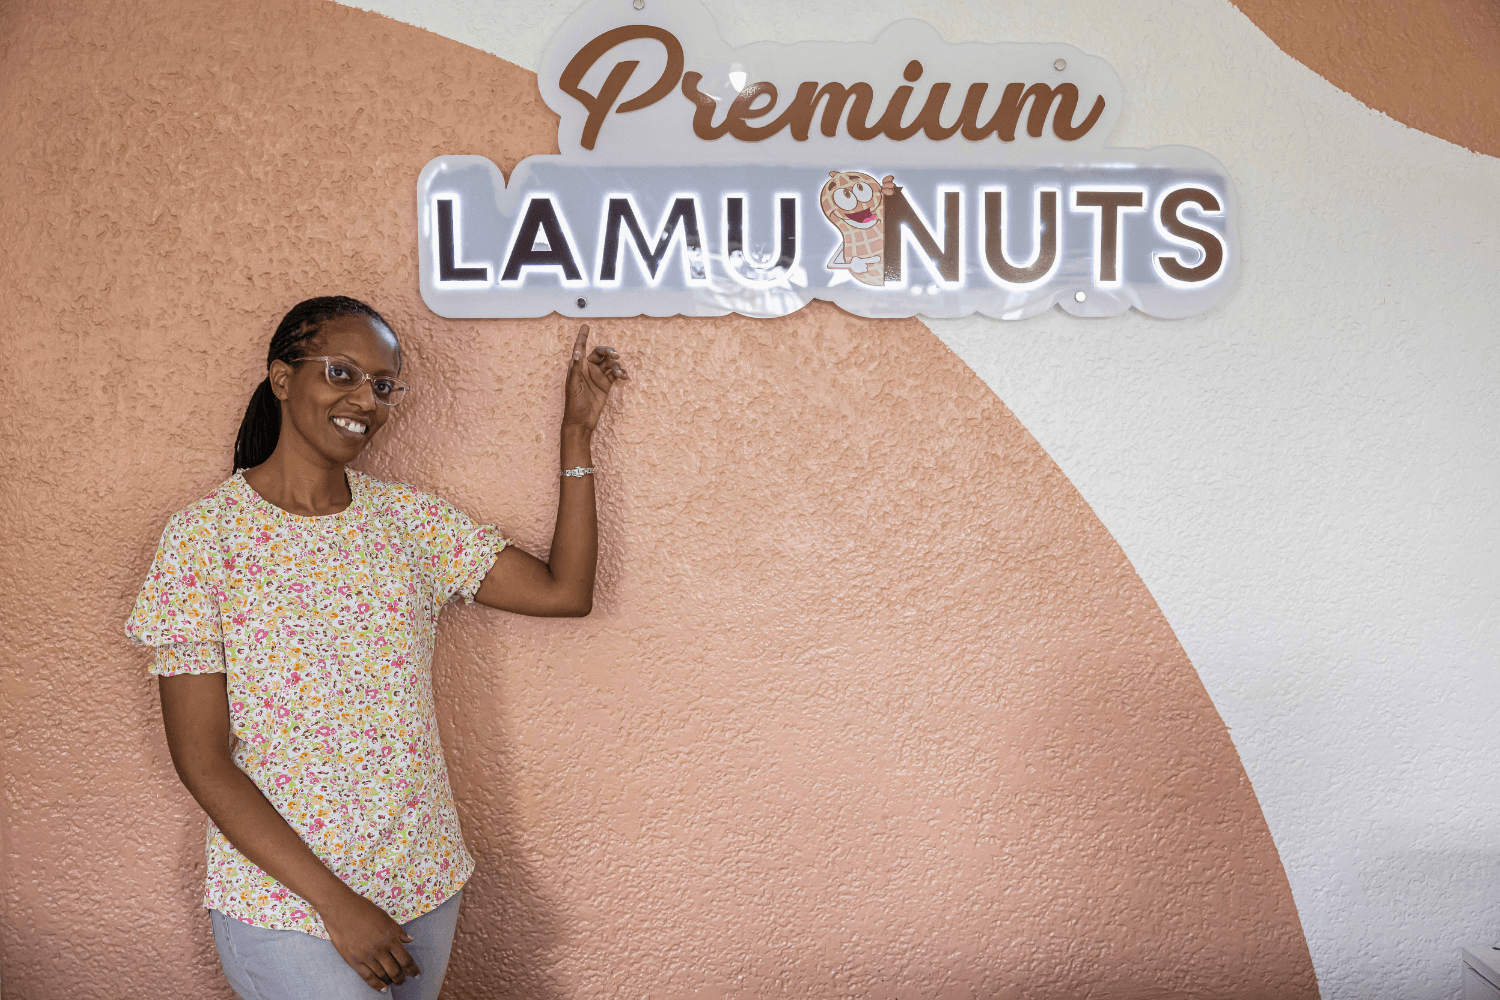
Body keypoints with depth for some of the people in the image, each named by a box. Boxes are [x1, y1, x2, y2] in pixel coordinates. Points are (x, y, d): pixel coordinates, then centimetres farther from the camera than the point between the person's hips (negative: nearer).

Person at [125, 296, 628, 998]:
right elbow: (202, 763, -11)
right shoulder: (204, 536, -10)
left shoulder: (406, 516, 2)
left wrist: (576, 433, -1)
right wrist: (335, 903, -15)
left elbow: (565, 591, 1)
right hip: (280, 901, -4)